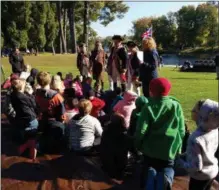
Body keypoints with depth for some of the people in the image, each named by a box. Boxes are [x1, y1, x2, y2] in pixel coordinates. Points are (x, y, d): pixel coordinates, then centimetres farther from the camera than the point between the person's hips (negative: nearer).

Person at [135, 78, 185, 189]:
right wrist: (178, 146, 12)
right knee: (167, 167, 23)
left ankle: (151, 173, -10)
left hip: (151, 148, -1)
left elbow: (141, 130, -14)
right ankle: (165, 176, -11)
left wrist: (138, 145, 3)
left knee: (149, 168, 24)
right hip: (170, 148, 1)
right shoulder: (176, 106, -6)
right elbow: (181, 130, -1)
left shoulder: (148, 107, -14)